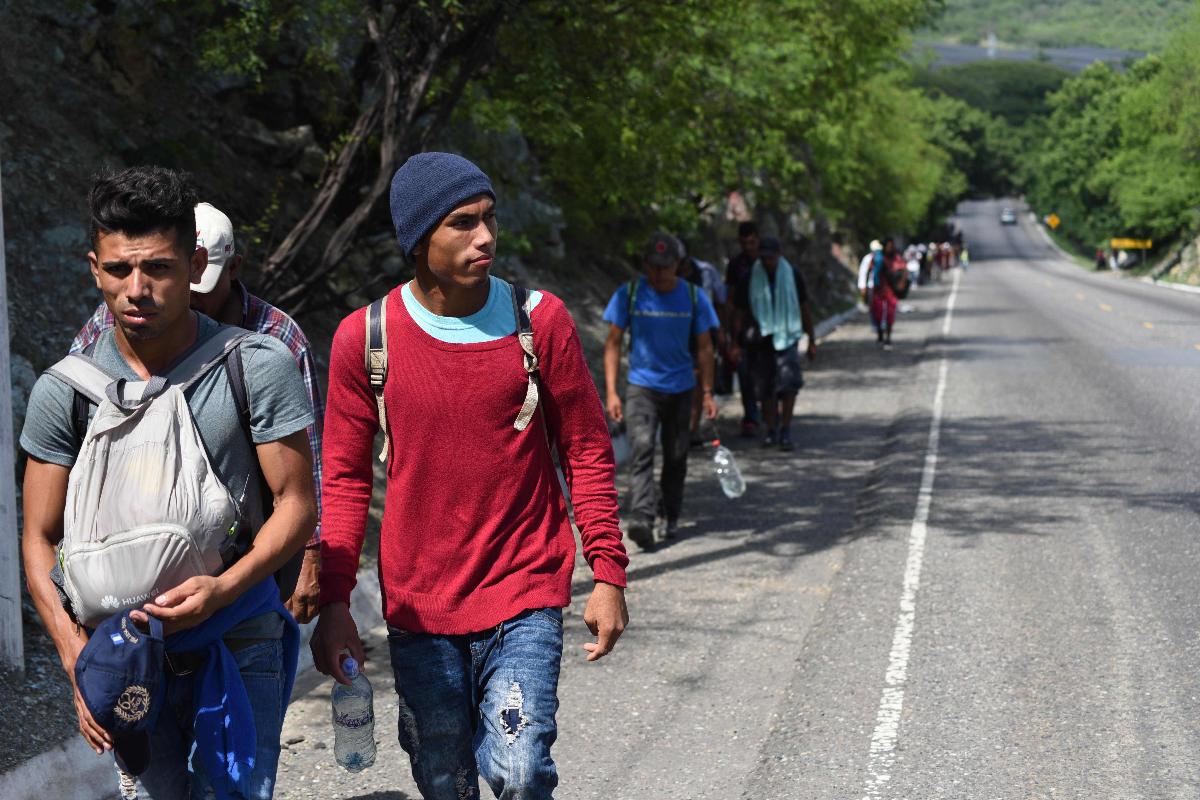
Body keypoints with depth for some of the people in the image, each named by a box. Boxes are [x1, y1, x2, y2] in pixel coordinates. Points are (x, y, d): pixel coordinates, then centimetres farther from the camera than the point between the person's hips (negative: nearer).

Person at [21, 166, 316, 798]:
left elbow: (296, 504, -5)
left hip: (238, 643, -2)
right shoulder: (63, 391, -2)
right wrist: (77, 660, -10)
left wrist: (222, 587, -22)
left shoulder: (256, 367, -8)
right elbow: (40, 539, 2)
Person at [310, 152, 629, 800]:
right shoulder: (364, 337, -3)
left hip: (525, 598, -1)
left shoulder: (539, 319, -4)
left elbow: (587, 451, 2)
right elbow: (344, 479, 4)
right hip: (418, 606, 1)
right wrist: (334, 603, -1)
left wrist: (607, 576, -2)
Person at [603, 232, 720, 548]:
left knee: (676, 457, 9)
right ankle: (642, 520, -29)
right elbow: (613, 343, -2)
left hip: (680, 388, 2)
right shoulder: (628, 294, -5)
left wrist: (707, 394, 0)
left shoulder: (693, 297, -2)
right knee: (641, 448, -19)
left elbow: (704, 347, 4)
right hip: (641, 385, -2)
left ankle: (671, 516, 26)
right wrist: (611, 392, -9)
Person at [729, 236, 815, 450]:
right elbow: (741, 313, 6)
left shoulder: (793, 276, 3)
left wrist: (812, 340, 10)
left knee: (789, 383, -16)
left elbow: (804, 309, 10)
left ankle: (785, 431, -10)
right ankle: (771, 431, 17)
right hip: (761, 339, 1)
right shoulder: (751, 279, 2)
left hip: (787, 336, -1)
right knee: (765, 388, 4)